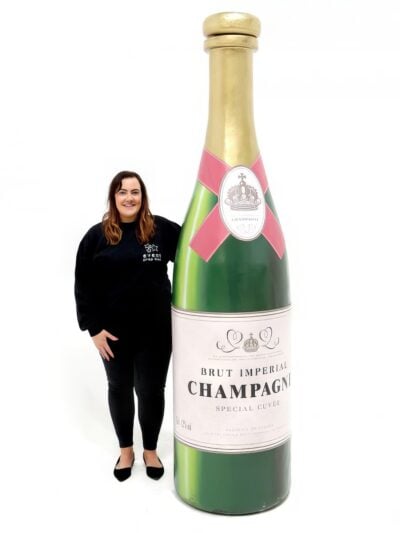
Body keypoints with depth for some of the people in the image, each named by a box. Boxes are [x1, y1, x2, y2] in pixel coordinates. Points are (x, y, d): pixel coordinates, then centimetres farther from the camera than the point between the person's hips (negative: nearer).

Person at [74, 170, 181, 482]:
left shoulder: (163, 229, -4)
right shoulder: (97, 236, -3)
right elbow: (84, 285, -2)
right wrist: (93, 327, -7)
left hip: (155, 329, 0)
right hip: (113, 330, 1)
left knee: (151, 390, 10)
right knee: (119, 389, 15)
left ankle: (151, 450, 32)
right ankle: (126, 450, 35)